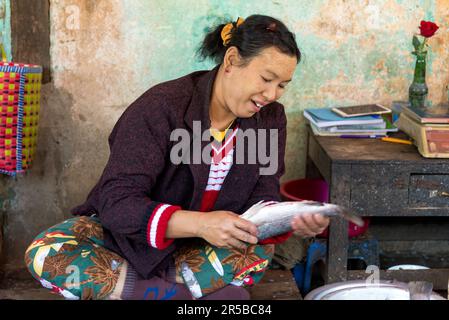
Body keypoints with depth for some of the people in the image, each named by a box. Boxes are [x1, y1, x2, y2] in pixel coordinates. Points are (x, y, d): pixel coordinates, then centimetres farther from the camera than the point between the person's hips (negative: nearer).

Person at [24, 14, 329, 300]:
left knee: (259, 250, -29)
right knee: (45, 253, -31)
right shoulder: (161, 108, -24)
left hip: (196, 246, 3)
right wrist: (199, 223, -46)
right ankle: (177, 294, -31)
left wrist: (290, 221, -35)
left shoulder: (270, 118, -7)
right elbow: (117, 203, -30)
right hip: (129, 236, -2)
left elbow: (261, 198, -10)